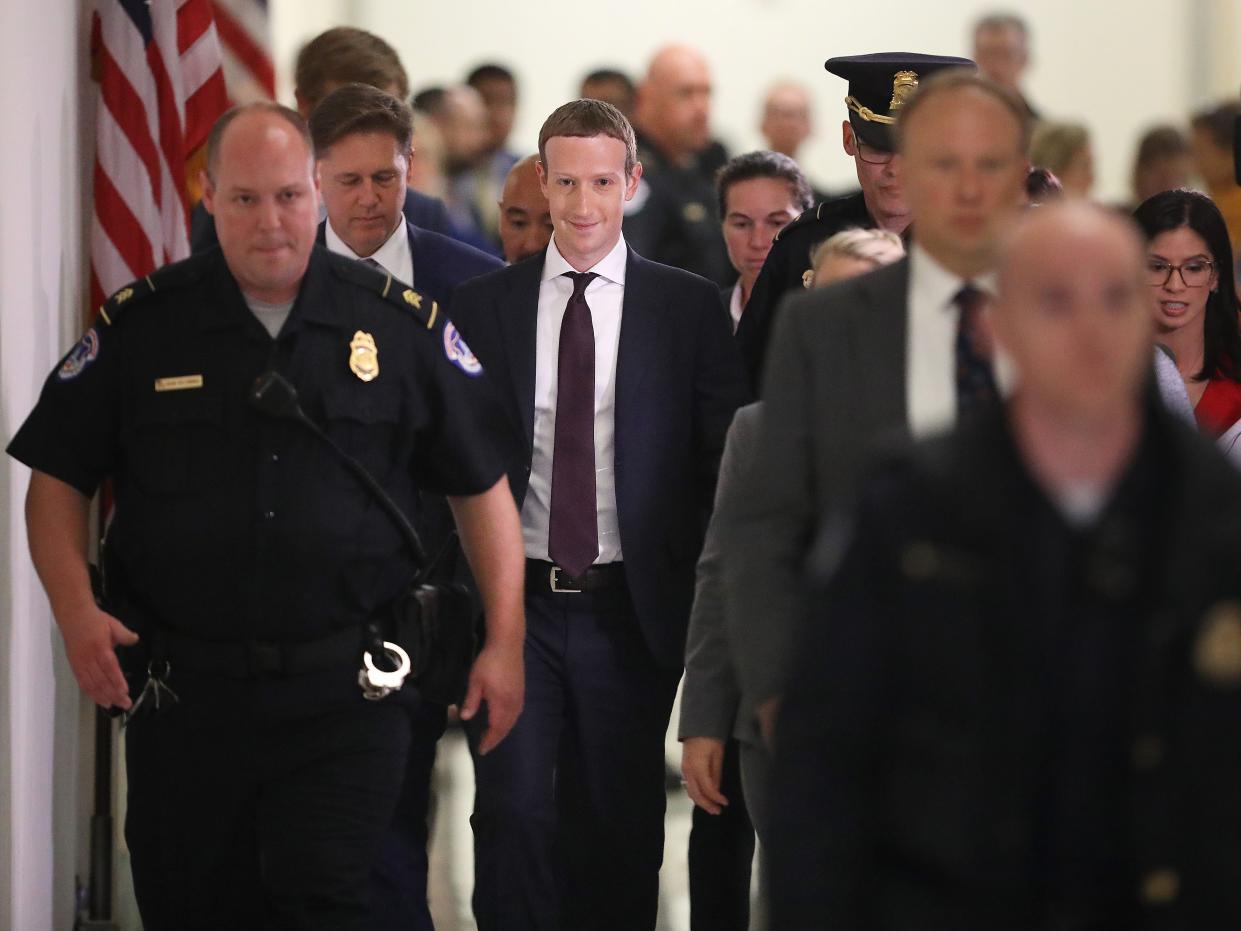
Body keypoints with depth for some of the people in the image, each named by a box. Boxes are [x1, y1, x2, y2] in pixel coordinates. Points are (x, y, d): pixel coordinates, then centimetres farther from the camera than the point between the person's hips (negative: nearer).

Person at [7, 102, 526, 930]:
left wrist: (506, 643, 2)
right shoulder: (143, 325, 3)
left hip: (346, 697, -1)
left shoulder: (403, 326, 2)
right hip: (184, 696, 2)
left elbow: (482, 486, 8)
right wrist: (77, 612, -9)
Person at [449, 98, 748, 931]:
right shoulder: (485, 306, 5)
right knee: (514, 809, -5)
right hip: (517, 603, 0)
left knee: (621, 823, 6)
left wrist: (704, 597, -4)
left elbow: (727, 457, 3)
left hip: (631, 610, 0)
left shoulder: (689, 307, 2)